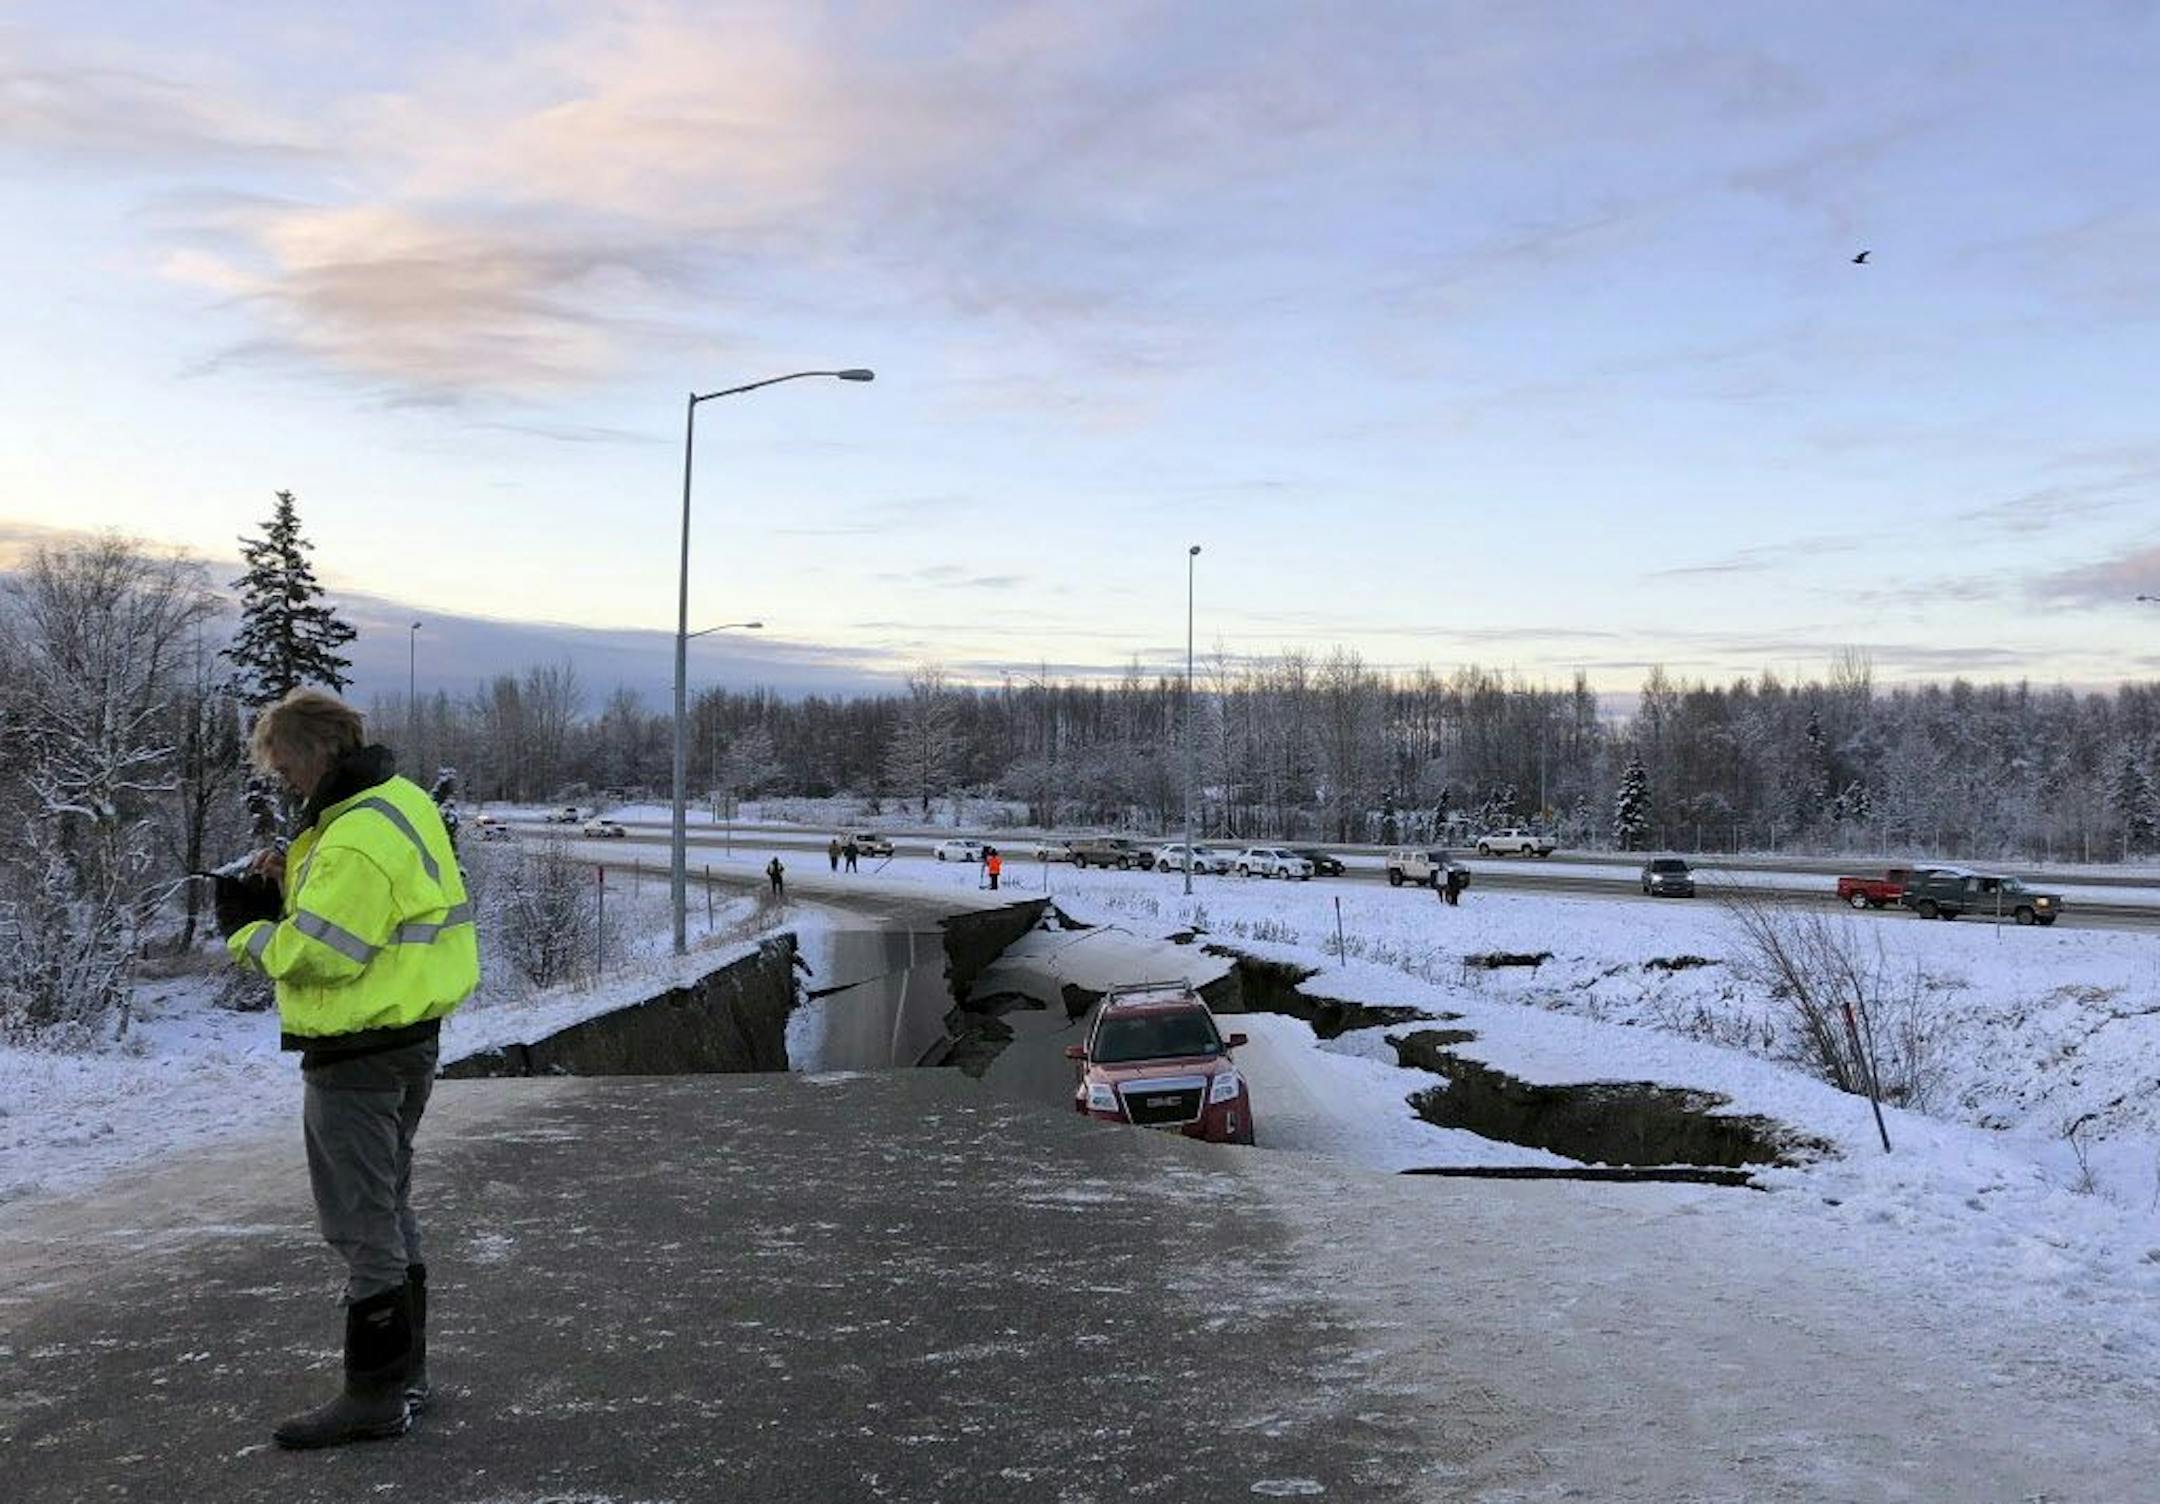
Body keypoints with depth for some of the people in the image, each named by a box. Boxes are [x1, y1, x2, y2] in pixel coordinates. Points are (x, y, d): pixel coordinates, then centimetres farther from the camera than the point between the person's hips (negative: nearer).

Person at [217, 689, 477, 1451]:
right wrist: (291, 883, 0)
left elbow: (315, 953, -24)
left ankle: (374, 1395, 9)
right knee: (388, 1210, 20)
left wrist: (248, 928, -7)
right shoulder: (401, 801, 9)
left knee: (361, 1223, -1)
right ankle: (403, 1372, 31)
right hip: (406, 1038, 11)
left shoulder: (357, 838, -23)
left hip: (358, 1054, -11)